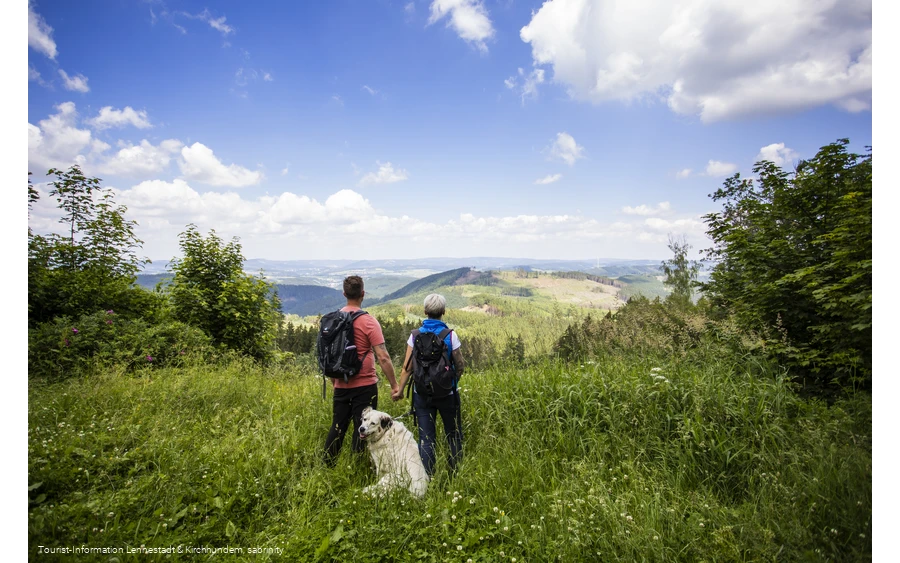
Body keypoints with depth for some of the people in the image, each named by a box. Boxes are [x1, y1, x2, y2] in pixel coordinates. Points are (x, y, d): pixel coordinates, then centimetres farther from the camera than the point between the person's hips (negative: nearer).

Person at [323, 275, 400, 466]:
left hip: (341, 385, 5)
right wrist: (394, 384, -9)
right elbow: (383, 357, -17)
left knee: (337, 427, 17)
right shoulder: (368, 321, -14)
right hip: (364, 386, -5)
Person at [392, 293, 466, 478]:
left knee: (426, 438, 9)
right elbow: (460, 365, -6)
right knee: (454, 435, 15)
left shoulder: (415, 335, -5)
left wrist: (400, 390, 4)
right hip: (447, 393, -1)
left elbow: (407, 367, -6)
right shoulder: (450, 335, -10)